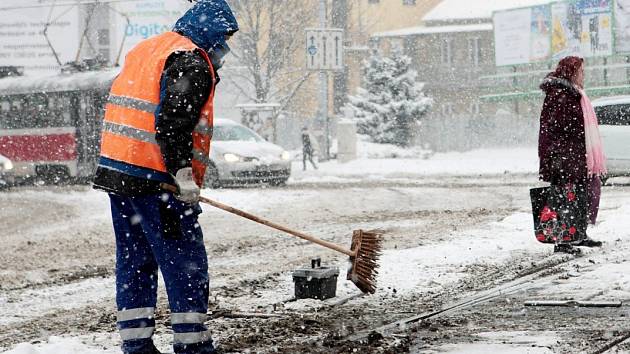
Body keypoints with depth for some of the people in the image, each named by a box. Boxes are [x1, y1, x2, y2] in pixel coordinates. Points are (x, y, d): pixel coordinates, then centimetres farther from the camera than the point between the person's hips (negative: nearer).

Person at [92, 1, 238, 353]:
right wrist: (184, 175, -21)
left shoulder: (146, 50, 21)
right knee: (186, 262, -4)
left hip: (117, 172, 9)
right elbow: (174, 121, -21)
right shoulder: (192, 63, -10)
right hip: (155, 180, -9)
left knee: (134, 260, 13)